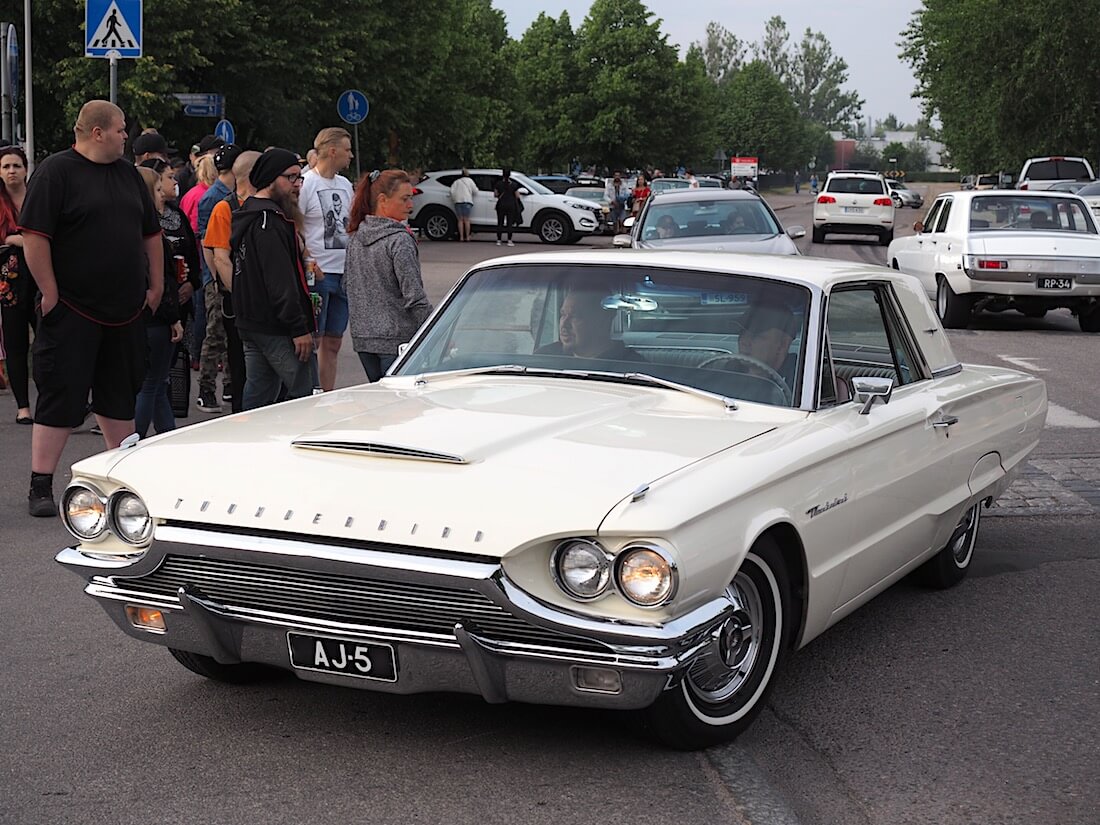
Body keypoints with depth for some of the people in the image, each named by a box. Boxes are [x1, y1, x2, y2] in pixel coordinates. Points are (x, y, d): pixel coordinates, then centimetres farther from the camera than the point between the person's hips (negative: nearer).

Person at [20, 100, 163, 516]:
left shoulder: (128, 174, 14)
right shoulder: (55, 171, -8)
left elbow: (151, 234, 20)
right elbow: (34, 236, -14)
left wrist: (156, 286, 14)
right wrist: (50, 294, -15)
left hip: (125, 311, 6)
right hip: (72, 310, -6)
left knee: (120, 396, 14)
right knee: (61, 396, -4)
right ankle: (40, 487, 2)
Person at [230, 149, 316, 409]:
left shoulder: (246, 215, 17)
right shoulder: (269, 221, -16)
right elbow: (280, 282, -21)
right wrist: (299, 328, -21)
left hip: (249, 324, 10)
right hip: (275, 329, -10)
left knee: (257, 396, 13)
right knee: (303, 396, -7)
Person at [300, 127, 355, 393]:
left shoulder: (345, 185, 15)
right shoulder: (306, 184, -9)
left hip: (344, 273, 8)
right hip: (318, 274, -8)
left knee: (333, 342, 11)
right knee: (312, 340, -4)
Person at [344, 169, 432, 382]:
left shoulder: (356, 238, 9)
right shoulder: (400, 240, -14)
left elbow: (347, 284, 16)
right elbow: (414, 296, -17)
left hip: (362, 338, 8)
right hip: (397, 339, -8)